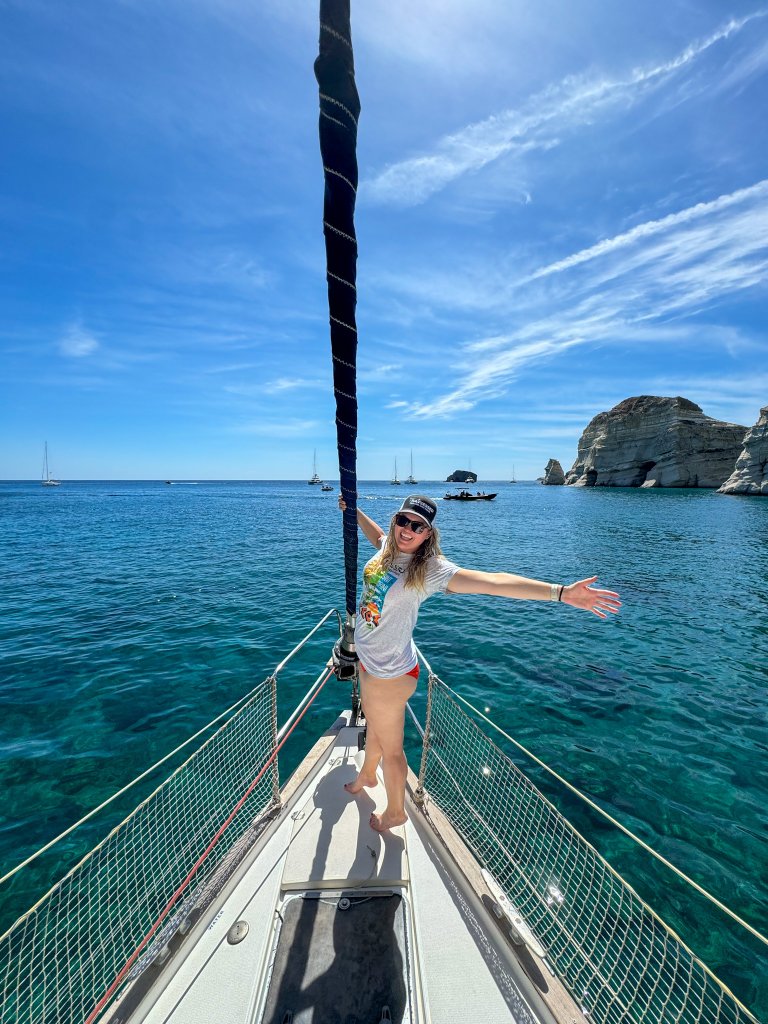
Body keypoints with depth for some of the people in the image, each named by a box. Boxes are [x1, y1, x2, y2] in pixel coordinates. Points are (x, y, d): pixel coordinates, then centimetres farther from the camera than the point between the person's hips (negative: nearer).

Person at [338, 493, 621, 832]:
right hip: (367, 661, 7)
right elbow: (378, 534, 19)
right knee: (373, 725, 33)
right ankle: (367, 775, 62)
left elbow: (491, 581, -38)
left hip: (389, 673, -7)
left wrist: (560, 592, -46)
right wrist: (353, 510, 26)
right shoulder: (388, 547, -7)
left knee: (390, 749, 18)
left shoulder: (430, 569, -28)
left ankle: (395, 812, 46)